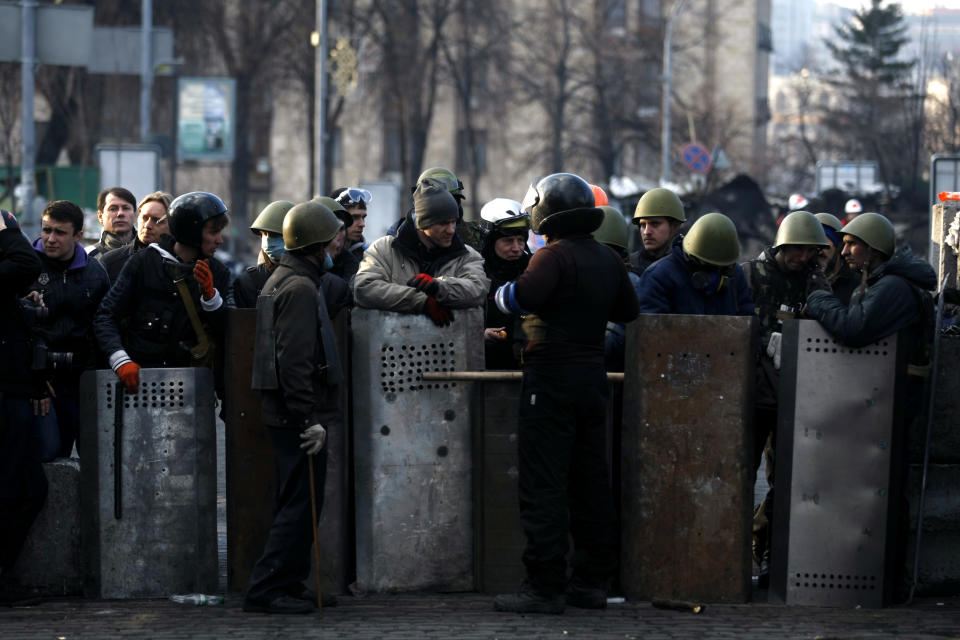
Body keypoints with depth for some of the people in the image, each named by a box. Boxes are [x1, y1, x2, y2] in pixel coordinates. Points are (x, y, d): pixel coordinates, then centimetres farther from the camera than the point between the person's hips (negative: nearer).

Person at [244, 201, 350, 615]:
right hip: (298, 415, -10)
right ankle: (265, 591, -8)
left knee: (297, 503, 16)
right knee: (299, 505, -8)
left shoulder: (283, 279, 15)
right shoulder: (300, 288, -17)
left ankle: (290, 586, 22)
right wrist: (310, 419, -24)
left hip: (286, 414, 10)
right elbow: (294, 360, -24)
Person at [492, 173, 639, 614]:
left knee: (543, 486, -6)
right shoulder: (608, 261, 11)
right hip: (594, 377, 8)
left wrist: (503, 291, -7)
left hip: (552, 379, -8)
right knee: (591, 482, 12)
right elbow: (628, 311, 24)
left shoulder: (555, 257, -14)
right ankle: (593, 582, 16)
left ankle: (545, 587, -8)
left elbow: (522, 298, -28)